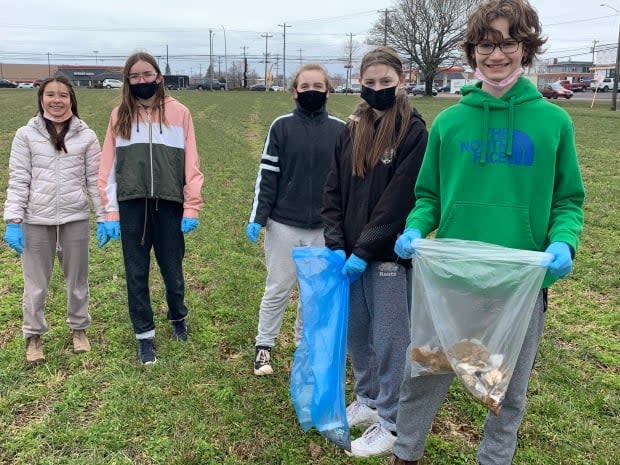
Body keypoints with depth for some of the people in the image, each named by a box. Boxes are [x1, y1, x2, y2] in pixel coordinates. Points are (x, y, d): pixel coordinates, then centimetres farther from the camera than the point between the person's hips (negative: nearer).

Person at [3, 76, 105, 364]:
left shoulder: (86, 136, 1)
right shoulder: (26, 135, 0)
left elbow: (95, 179, 3)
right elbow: (18, 181, -1)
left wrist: (104, 217, 0)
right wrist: (13, 221, -7)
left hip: (75, 219, 1)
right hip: (36, 221, 0)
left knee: (77, 280, 14)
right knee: (36, 284, 9)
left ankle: (79, 328, 34)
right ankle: (33, 336, 27)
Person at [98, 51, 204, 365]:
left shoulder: (178, 112, -1)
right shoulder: (120, 115, 5)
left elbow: (191, 163, -2)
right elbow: (108, 167, 4)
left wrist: (192, 208, -6)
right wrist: (110, 213, -1)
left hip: (169, 204, -1)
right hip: (131, 206, 2)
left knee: (172, 269, 11)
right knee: (136, 273, 8)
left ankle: (178, 317, 39)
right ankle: (144, 335, 22)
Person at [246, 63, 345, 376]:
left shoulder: (340, 130, 2)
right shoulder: (282, 126, -2)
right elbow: (267, 175, -2)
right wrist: (257, 218, -8)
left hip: (324, 228, 2)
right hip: (283, 225, -2)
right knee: (277, 289, 7)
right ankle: (264, 346, 23)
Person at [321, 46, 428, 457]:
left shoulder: (414, 132, -9)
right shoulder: (353, 130, 9)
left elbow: (400, 201, -15)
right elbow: (334, 189, 7)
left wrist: (364, 251, -17)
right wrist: (336, 244, -4)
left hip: (389, 255, -6)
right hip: (349, 253, 6)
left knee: (390, 340, 5)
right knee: (356, 332, 16)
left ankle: (391, 424, 21)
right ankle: (367, 400, 37)